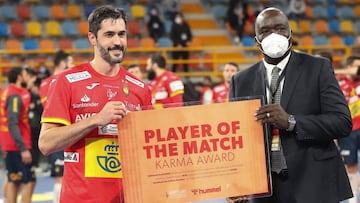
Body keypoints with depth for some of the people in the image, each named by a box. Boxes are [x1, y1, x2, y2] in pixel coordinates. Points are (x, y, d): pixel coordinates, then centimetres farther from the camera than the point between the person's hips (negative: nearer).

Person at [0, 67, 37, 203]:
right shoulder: (15, 96, -16)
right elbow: (13, 124, -23)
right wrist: (23, 148, -25)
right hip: (18, 147, -10)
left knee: (13, 180, 13)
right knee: (29, 181, -7)